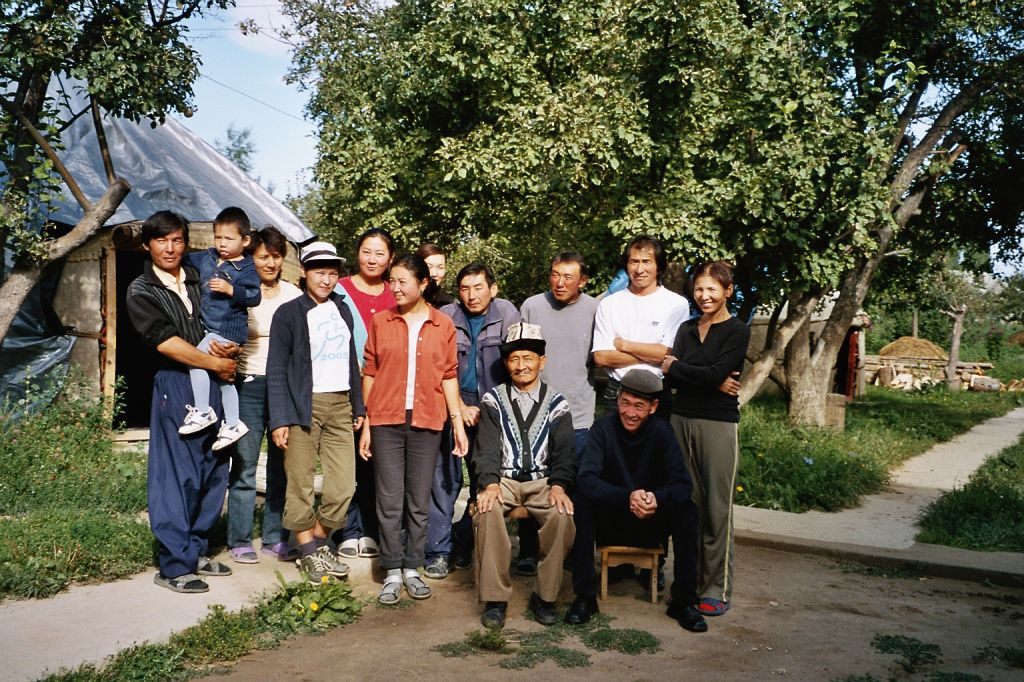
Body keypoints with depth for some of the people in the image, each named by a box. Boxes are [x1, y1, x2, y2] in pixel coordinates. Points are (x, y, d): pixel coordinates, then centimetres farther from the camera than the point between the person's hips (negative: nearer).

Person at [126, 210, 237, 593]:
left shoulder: (200, 281, 14)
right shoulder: (141, 292, 0)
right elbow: (166, 343, -10)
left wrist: (229, 349, -7)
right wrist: (217, 363, -8)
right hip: (176, 386, -5)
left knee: (213, 470, 8)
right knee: (178, 475, -5)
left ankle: (195, 551, 21)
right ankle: (174, 565, 4)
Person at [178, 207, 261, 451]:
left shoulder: (246, 269, -12)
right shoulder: (207, 257, 9)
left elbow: (254, 296, -21)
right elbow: (186, 259, 25)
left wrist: (230, 289, -29)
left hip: (229, 328, -9)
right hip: (210, 327, 9)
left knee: (196, 359, -20)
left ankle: (203, 411, -8)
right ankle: (232, 423, 27)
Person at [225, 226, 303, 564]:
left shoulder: (293, 295, 8)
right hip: (249, 386, -3)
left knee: (282, 465, 8)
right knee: (244, 466, 0)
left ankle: (276, 538, 19)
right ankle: (240, 540, 12)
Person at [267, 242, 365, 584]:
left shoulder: (342, 310, 14)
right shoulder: (288, 313, -2)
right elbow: (276, 370, -6)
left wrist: (358, 407, 14)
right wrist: (280, 419, -12)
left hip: (340, 405, 5)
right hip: (303, 406, -4)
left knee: (344, 485, 2)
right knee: (300, 484, 1)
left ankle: (320, 543, 21)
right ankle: (309, 553, 16)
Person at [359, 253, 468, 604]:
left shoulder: (443, 325, 5)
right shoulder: (380, 322, 5)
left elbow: (449, 376, 6)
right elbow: (370, 374, 6)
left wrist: (458, 422, 1)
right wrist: (365, 424, 2)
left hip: (426, 423, 0)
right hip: (386, 421, 0)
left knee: (419, 501, 7)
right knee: (389, 500, 1)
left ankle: (412, 568, 19)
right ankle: (392, 572, 11)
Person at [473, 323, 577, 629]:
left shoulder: (556, 403, 10)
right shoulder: (494, 400, 9)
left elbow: (564, 452, 2)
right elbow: (488, 447, -2)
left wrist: (559, 485, -17)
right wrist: (490, 483, -20)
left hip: (542, 480, 0)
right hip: (503, 479, 0)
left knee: (562, 515, -31)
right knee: (488, 510, -33)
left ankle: (545, 596, -12)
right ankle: (495, 598, -21)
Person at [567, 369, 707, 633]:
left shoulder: (661, 431, -9)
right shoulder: (604, 428, -12)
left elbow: (682, 484, -17)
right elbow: (586, 479, -25)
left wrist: (657, 498, -40)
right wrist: (627, 497, -42)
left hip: (650, 525, 1)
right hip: (609, 524, -1)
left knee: (687, 510, -25)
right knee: (580, 502, -28)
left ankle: (683, 601, -12)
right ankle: (585, 597, -19)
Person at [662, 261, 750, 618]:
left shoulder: (737, 331, -2)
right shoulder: (687, 328, 13)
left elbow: (715, 373, -16)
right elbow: (671, 377, 3)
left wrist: (675, 367, -4)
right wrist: (711, 381, -10)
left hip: (718, 424, -4)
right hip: (682, 419, 5)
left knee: (717, 508, -1)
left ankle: (717, 589, 7)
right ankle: (690, 580, 17)